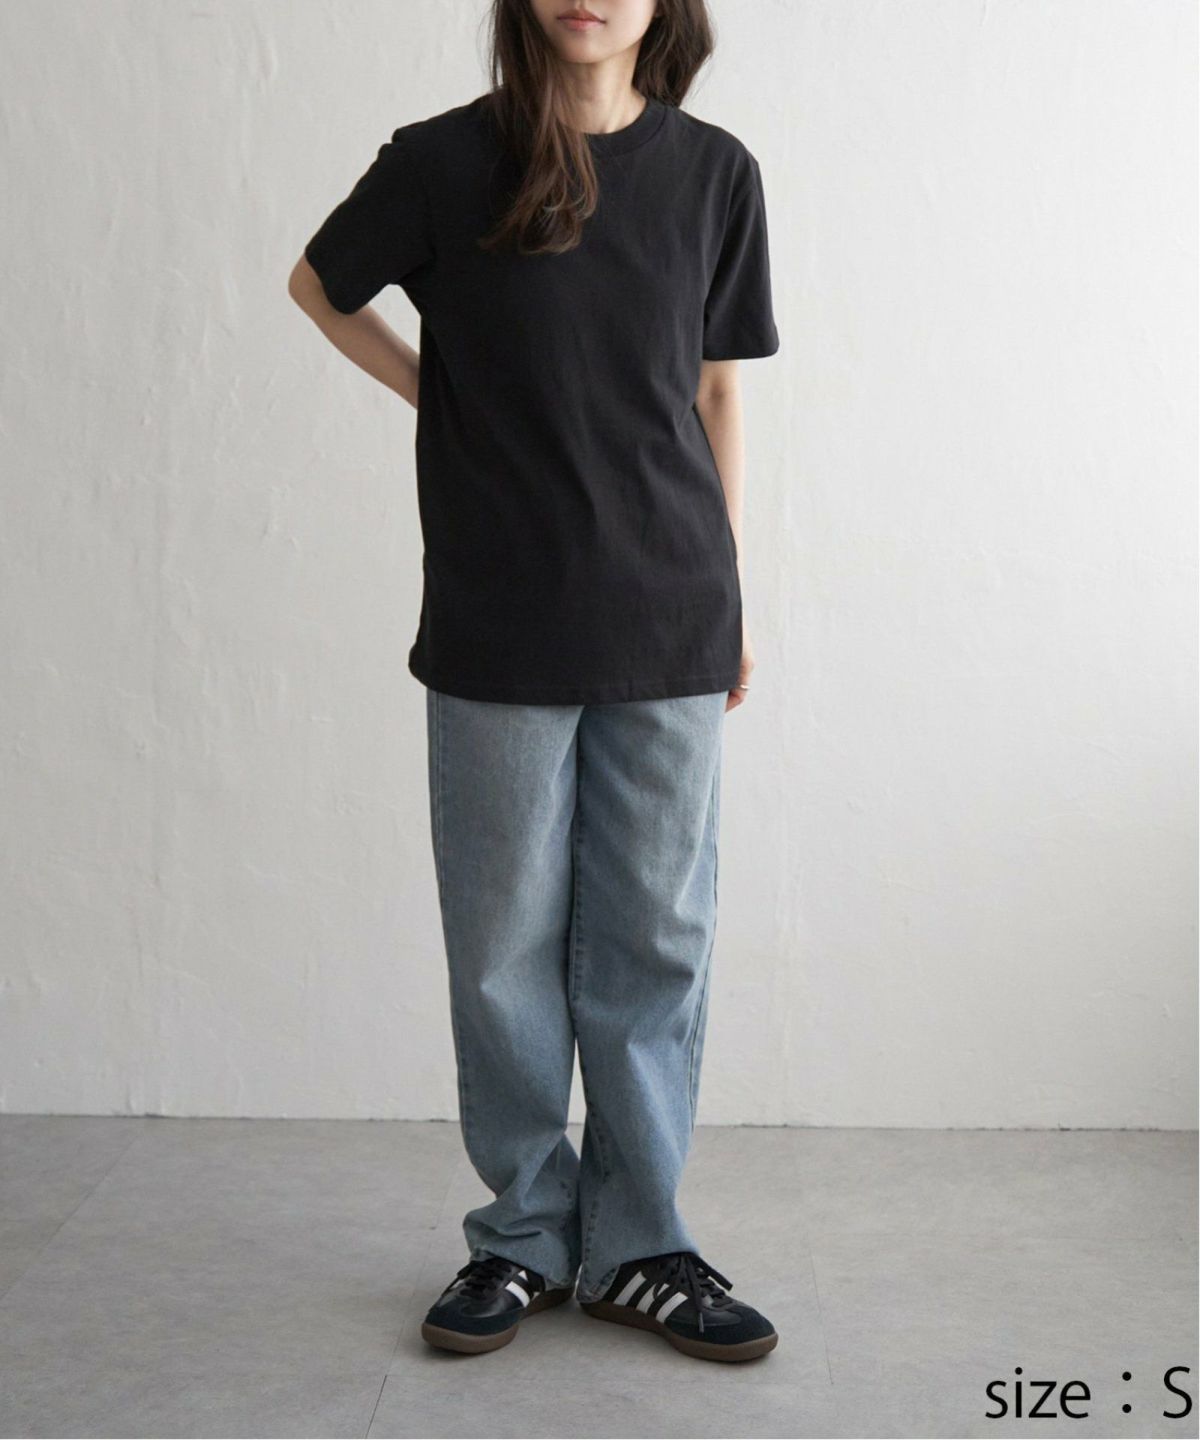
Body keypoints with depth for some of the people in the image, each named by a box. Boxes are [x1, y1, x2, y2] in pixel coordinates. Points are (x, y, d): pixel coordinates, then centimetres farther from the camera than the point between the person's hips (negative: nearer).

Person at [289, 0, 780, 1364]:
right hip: (500, 631, -1)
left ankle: (635, 1245, 21)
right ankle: (526, 1233, 24)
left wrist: (732, 596, 10)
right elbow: (319, 286, 16)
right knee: (506, 942, 7)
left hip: (669, 631, 2)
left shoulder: (715, 173, 5)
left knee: (654, 940, 6)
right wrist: (439, 396, 5)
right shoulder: (445, 160, -2)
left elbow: (716, 393, 10)